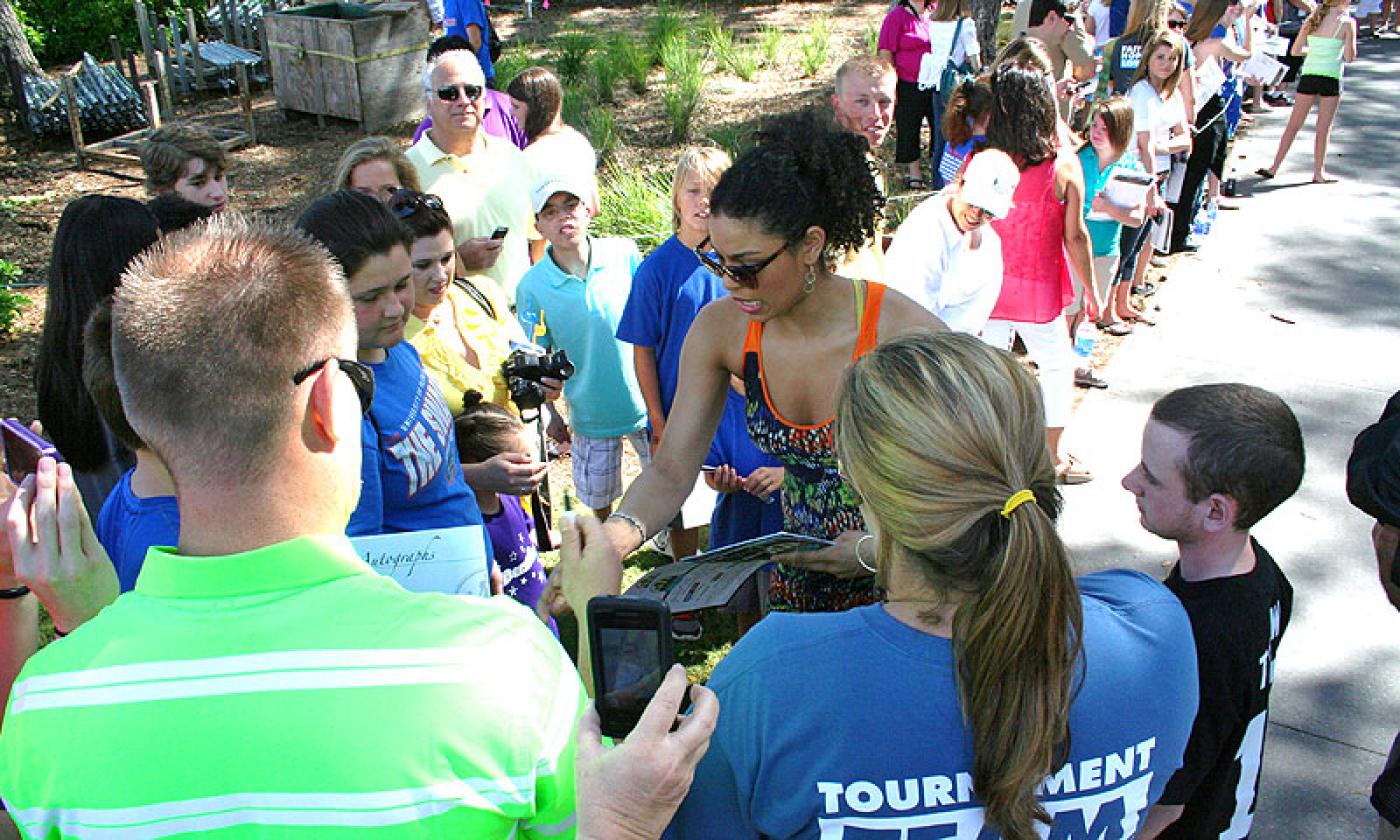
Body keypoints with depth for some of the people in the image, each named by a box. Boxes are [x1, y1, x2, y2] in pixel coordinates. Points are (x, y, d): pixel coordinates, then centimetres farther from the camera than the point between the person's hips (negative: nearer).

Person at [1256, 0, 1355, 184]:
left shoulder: (1312, 19, 6)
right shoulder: (1347, 22, -5)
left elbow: (1295, 51, 7)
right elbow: (1349, 58, -6)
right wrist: (1336, 52, 14)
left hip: (1308, 75, 3)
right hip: (1331, 78, -3)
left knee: (1293, 125, 11)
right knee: (1324, 128, 5)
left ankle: (1274, 167, 11)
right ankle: (1318, 172, 11)